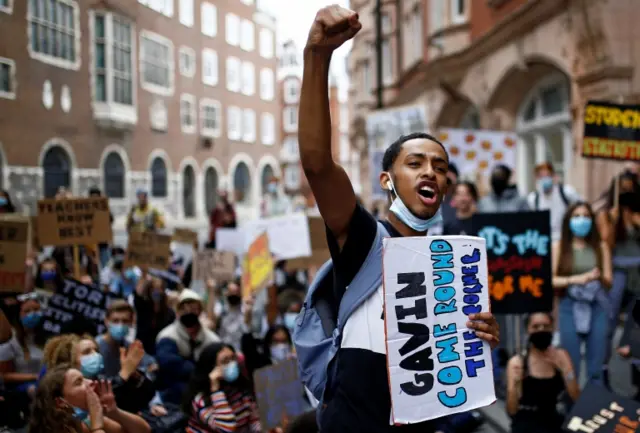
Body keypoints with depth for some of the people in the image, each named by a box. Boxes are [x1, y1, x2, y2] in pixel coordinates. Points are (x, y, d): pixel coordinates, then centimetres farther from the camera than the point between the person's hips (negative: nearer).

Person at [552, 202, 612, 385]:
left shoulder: (601, 246, 7)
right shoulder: (559, 247, 2)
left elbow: (609, 280, 5)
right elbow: (550, 280, -4)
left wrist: (600, 277, -17)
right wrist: (574, 279, -17)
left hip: (598, 306, 2)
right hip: (570, 307, -1)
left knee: (597, 364, 3)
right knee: (571, 363, 1)